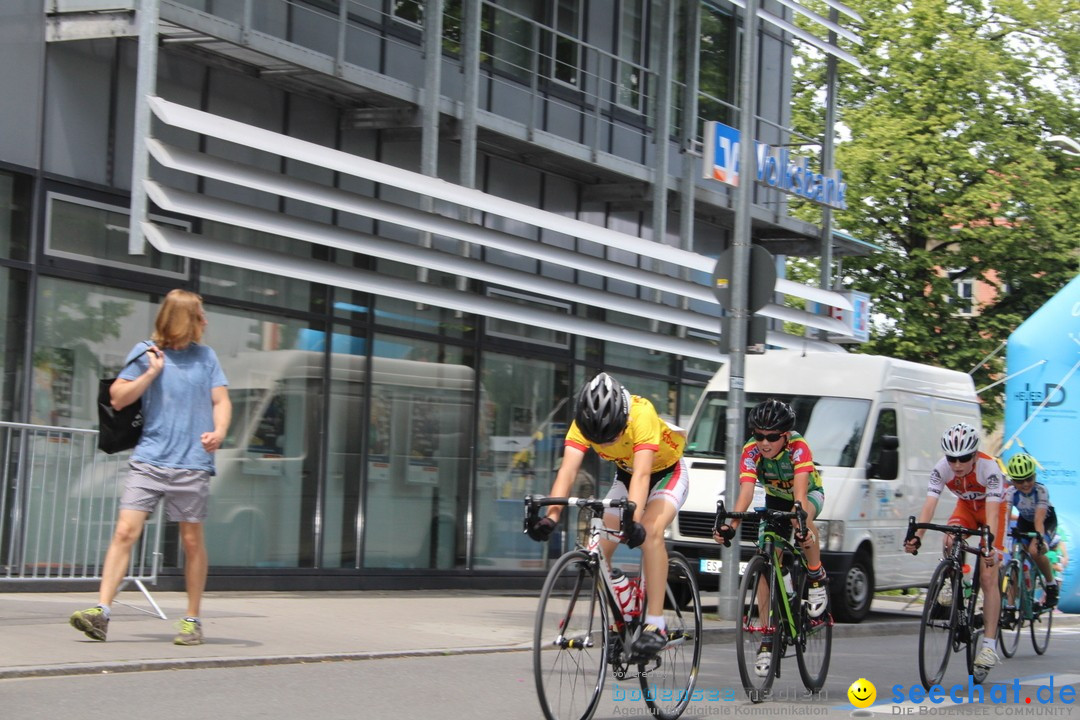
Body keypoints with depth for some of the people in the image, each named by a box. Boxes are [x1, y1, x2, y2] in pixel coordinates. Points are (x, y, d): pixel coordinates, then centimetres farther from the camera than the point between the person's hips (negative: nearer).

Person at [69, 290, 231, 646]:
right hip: (148, 459, -1)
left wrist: (219, 431, -10)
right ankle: (101, 610, -13)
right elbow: (117, 399, 4)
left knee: (192, 541, 4)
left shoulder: (205, 356, 11)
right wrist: (152, 372, -7)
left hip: (192, 465, 1)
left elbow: (221, 401, 10)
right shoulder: (146, 352, 6)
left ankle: (192, 620, 15)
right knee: (125, 531, -11)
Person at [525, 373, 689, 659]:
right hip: (625, 474, 5)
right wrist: (551, 516, -50)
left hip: (667, 472, -5)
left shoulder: (641, 415, -38)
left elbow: (642, 474, -46)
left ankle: (655, 626, -30)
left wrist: (633, 520, -61)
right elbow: (568, 470, -35)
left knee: (650, 532, -31)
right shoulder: (583, 422, -26)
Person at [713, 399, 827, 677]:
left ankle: (816, 578, -17)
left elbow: (800, 492, -45)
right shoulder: (751, 451, -26)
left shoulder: (798, 447, -33)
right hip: (775, 499, 3)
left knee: (803, 515, -40)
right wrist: (732, 525, -55)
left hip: (810, 494, -3)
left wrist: (801, 525, -63)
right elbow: (746, 491, -38)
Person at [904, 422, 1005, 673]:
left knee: (988, 577, -12)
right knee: (950, 541, -31)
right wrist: (916, 537, -46)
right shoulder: (941, 469, -26)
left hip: (991, 508, -3)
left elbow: (992, 512, -41)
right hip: (966, 506, 3)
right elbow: (929, 505, -32)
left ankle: (989, 643, -10)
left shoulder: (989, 468, -35)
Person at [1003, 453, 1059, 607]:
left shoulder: (1041, 490, -35)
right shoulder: (1011, 492, -27)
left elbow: (1039, 520, -44)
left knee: (1036, 552, -28)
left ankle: (1051, 583, -2)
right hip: (1025, 521, 4)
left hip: (1047, 520, -4)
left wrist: (1039, 539, -62)